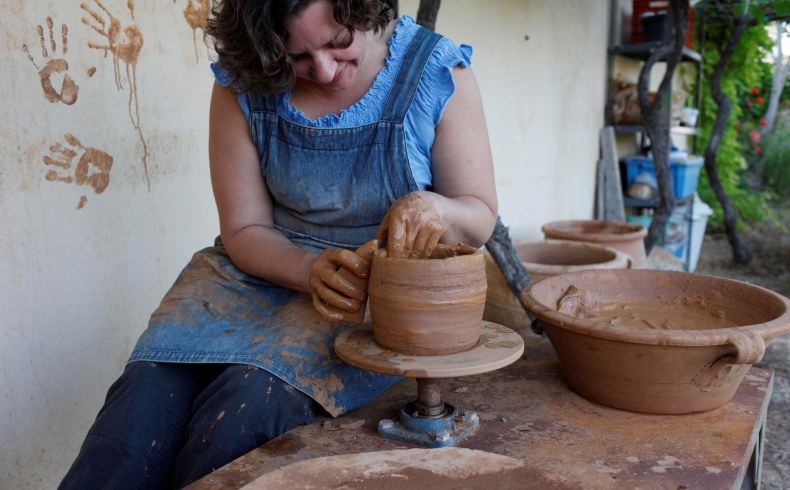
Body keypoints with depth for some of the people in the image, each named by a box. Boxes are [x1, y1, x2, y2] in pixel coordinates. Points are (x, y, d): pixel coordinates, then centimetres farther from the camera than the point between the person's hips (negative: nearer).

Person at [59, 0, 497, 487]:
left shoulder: (438, 71, -10)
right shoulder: (244, 83, -5)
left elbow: (481, 217, -2)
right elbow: (244, 230, 0)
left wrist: (434, 208, -26)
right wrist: (313, 270, -21)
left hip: (386, 286, -2)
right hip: (267, 269, 3)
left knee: (248, 405, -28)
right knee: (144, 398, -23)